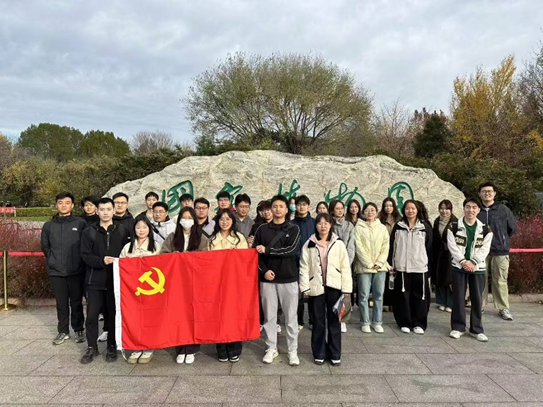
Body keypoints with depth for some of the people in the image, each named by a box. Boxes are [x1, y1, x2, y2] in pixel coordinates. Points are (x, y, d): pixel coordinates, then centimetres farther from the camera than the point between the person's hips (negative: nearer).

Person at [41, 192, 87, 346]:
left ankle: (79, 330, 20)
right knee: (61, 303, 9)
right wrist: (53, 260, 8)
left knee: (76, 302, 7)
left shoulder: (81, 223, -1)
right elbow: (45, 246, 15)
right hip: (56, 271, 2)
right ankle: (63, 331, 22)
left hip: (76, 271, -2)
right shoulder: (49, 226, 7)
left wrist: (80, 261, 0)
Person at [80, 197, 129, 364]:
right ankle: (92, 348, 20)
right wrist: (101, 261, -18)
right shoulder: (89, 232, 4)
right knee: (92, 315, 4)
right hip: (95, 281, 0)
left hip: (115, 280, 0)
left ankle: (112, 347, 22)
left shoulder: (122, 231, 4)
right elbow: (85, 255, -3)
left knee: (114, 314, 8)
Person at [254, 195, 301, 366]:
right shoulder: (262, 229, 6)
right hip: (267, 278, 1)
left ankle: (292, 350, 17)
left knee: (291, 316, 6)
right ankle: (271, 348, 22)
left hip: (289, 278, -1)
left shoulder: (293, 229, 2)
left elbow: (290, 250, -13)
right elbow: (256, 252, 1)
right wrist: (264, 270, -12)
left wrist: (267, 250, -14)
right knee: (269, 316, 9)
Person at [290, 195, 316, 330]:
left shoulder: (314, 222, 5)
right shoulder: (291, 224, 4)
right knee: (298, 294, 4)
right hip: (297, 263, 0)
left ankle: (313, 321, 16)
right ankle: (299, 322, 16)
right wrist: (300, 257, -9)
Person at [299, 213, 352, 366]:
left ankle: (335, 354, 20)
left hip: (334, 287, 0)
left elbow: (345, 267, 0)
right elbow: (304, 267, 0)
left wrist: (346, 288, -4)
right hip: (316, 287, 0)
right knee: (318, 321, 9)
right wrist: (305, 287, -5)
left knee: (334, 321, 7)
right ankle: (319, 353, 21)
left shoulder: (338, 243, 0)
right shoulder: (309, 244, 1)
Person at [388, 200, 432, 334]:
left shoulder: (426, 228, 4)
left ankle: (419, 323, 15)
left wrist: (430, 267, 1)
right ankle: (404, 323, 15)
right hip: (402, 267, 0)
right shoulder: (398, 227, 5)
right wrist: (391, 265, 2)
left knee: (420, 296, 3)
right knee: (403, 296, 4)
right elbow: (392, 247, 6)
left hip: (420, 268, 0)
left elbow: (429, 248, 5)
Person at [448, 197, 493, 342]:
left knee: (477, 299, 6)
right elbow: (452, 247, -7)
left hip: (478, 268, 1)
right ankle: (458, 327, 14)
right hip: (459, 267, -1)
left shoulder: (485, 229, 3)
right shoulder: (453, 227, -1)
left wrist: (473, 262, -15)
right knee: (458, 298, 3)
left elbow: (484, 249, -3)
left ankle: (477, 329, 18)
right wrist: (463, 262, -17)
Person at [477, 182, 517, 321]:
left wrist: (503, 240, 14)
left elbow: (513, 227, 9)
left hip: (500, 251, -1)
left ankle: (503, 308, 15)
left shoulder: (503, 209, -1)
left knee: (500, 281, 4)